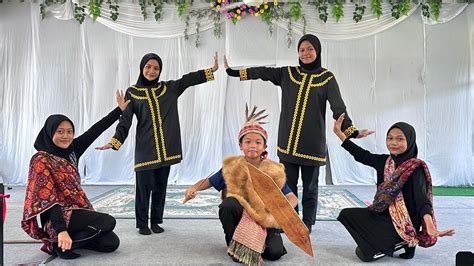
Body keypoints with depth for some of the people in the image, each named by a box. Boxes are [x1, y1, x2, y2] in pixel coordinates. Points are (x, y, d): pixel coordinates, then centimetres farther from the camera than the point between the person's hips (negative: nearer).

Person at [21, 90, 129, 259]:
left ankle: (67, 241, 9)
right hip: (59, 216, -7)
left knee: (112, 243, -5)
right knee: (108, 222, -20)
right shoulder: (41, 160, -14)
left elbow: (95, 130, 8)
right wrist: (61, 230, -32)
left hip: (79, 209, 7)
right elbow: (47, 198, -22)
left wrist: (119, 109, 11)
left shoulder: (71, 150, 5)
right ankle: (59, 244, -10)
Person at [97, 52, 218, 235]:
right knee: (144, 187, -1)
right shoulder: (132, 92, 4)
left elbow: (189, 79, 7)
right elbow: (125, 121, -1)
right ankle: (142, 224, 11)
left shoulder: (169, 88, 11)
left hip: (165, 148, 3)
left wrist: (213, 69, -2)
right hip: (145, 148, -2)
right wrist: (115, 141, -14)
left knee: (160, 186, 8)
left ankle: (156, 221, 20)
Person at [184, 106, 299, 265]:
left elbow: (292, 198, -8)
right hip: (239, 216, 1)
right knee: (229, 204, -33)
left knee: (275, 253, -22)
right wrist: (193, 188, -16)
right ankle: (234, 246, -8)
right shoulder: (232, 167, -7)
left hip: (265, 219, 0)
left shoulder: (273, 171, -9)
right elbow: (208, 181, 5)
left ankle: (257, 241, 14)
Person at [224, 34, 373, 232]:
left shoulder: (327, 78, 0)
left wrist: (351, 131, -23)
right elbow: (262, 72, 0)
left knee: (310, 185, 8)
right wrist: (232, 71, -7)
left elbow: (339, 108, -9)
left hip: (312, 142, -2)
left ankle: (307, 223, 22)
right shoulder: (287, 73, 7)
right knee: (288, 184, 7)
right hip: (288, 141, 2)